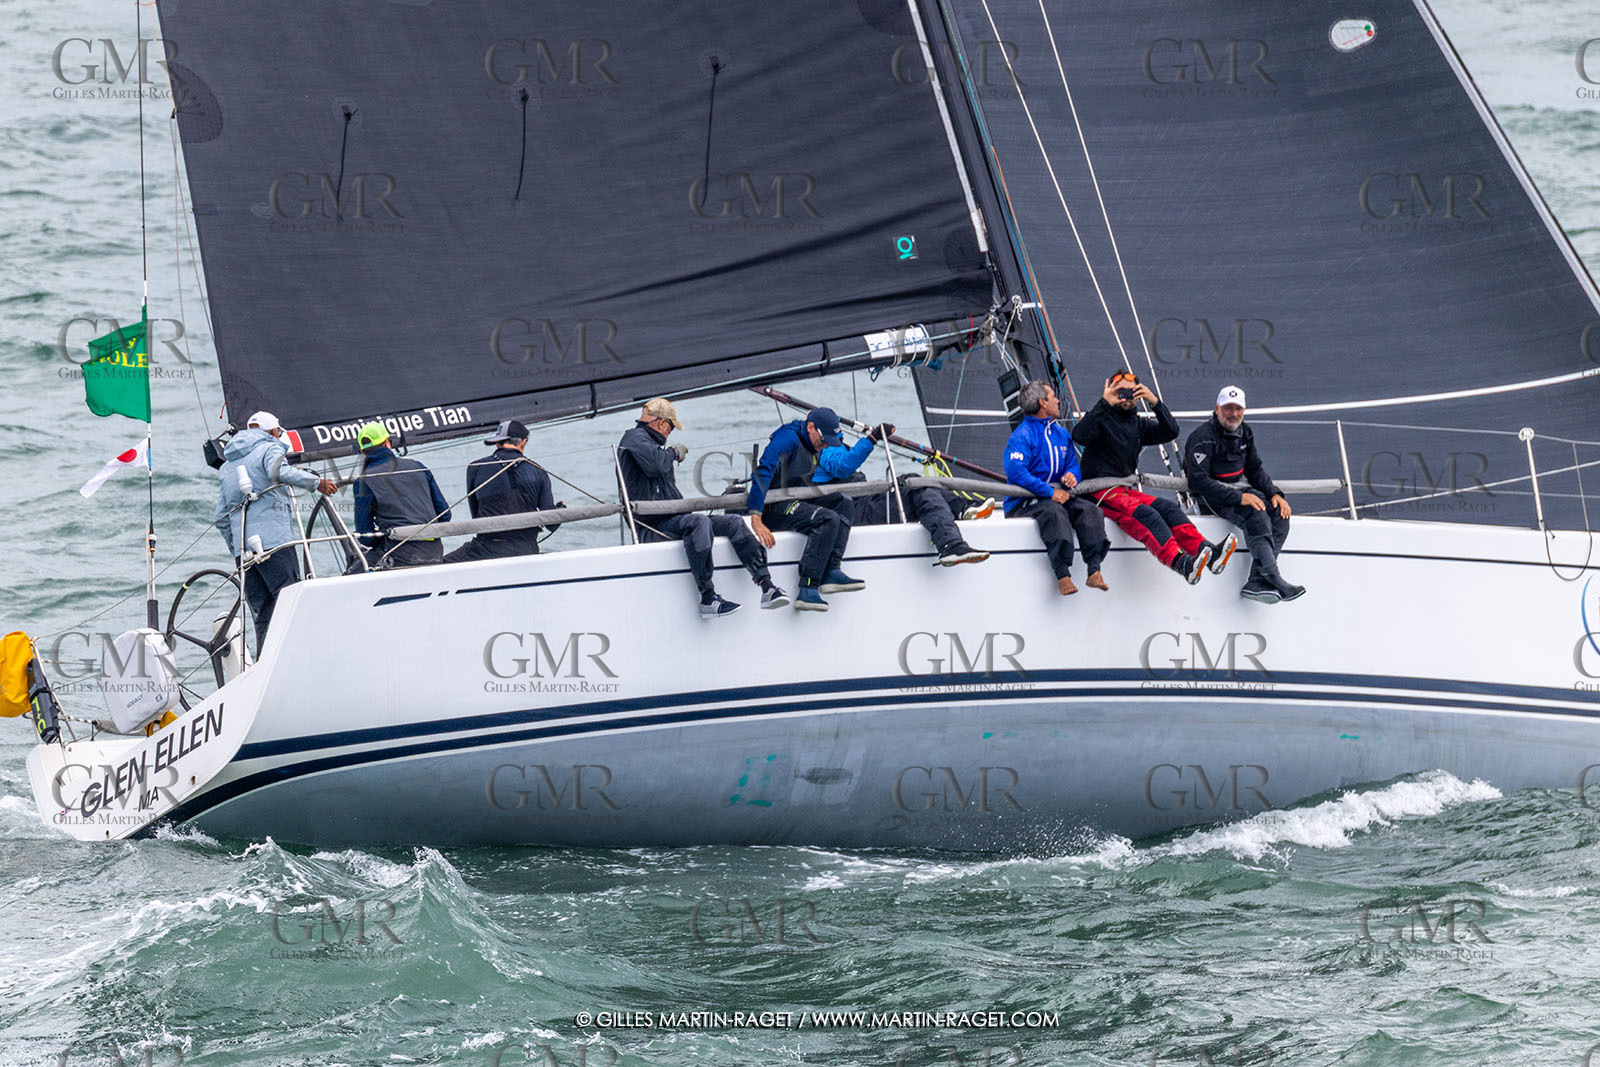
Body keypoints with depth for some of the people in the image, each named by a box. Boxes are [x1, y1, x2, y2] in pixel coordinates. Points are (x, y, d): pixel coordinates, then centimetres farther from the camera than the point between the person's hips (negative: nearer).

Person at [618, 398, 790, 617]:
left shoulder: (645, 439, 28)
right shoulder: (635, 438, -5)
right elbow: (656, 464, -26)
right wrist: (674, 453, -8)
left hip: (670, 520, 11)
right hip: (651, 527, -11)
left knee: (734, 523, 0)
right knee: (699, 522, -37)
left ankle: (767, 587, -11)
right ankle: (708, 599, -38)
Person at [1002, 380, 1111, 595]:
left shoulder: (1061, 434, 19)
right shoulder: (1022, 436, -7)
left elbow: (1073, 463, 23)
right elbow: (1015, 472, -20)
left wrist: (1071, 476, -4)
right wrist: (1050, 493, -22)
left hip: (1057, 495, 7)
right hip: (1024, 503, -7)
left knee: (1089, 510, -21)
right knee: (1054, 512, -37)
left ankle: (1094, 571, -32)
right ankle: (1062, 575, -44)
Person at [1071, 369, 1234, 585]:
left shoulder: (1137, 425, 20)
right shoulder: (1101, 419, 2)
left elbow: (1170, 433, 7)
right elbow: (1079, 436, -20)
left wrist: (1155, 403, -7)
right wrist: (1104, 404, -23)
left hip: (1127, 490, 7)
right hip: (1101, 492, -7)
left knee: (1168, 509, -19)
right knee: (1145, 515, -32)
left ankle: (1207, 552, -39)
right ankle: (1180, 563, -52)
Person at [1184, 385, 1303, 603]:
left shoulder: (1245, 433, 12)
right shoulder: (1203, 438, -14)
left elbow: (1255, 469, 19)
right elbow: (1197, 481, -22)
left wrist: (1274, 493, -1)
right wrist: (1238, 497, -27)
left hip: (1241, 490, 8)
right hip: (1211, 497, -8)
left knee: (1279, 512, -17)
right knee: (1256, 513, -33)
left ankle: (1257, 583, -27)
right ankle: (1273, 579, -38)